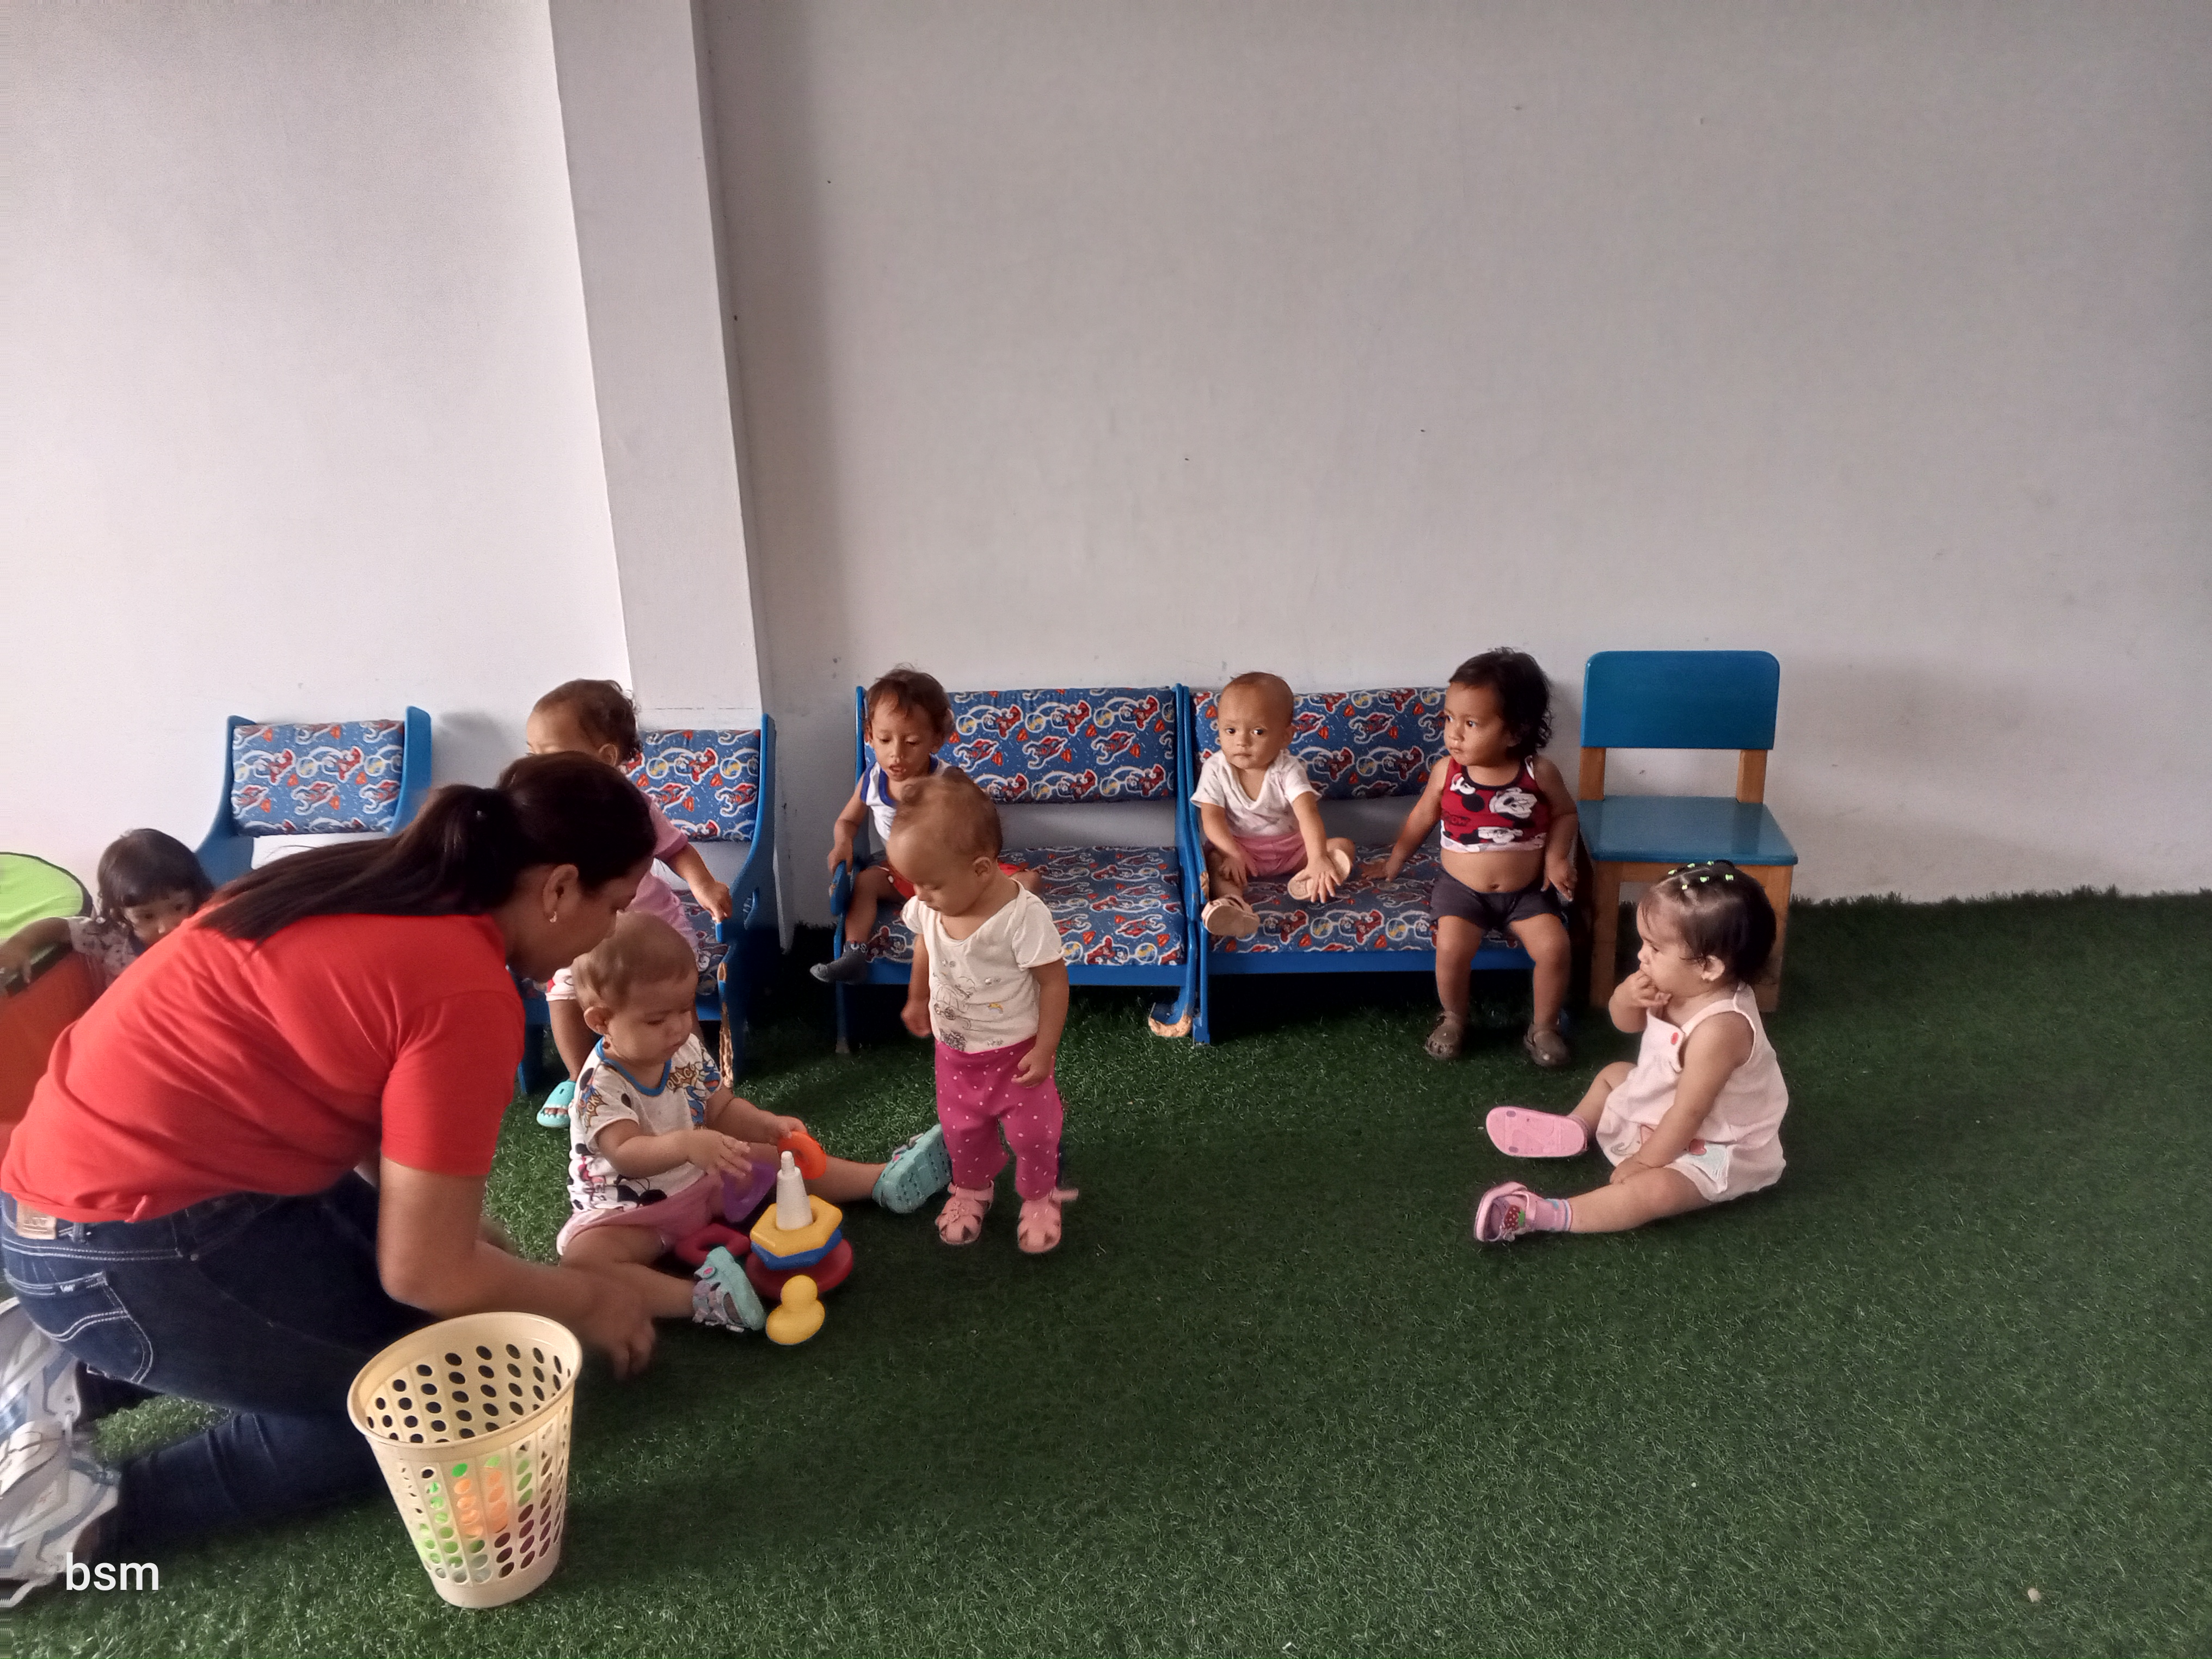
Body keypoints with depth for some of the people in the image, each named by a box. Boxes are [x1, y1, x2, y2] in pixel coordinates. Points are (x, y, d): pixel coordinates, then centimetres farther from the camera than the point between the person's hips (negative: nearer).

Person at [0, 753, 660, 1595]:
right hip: (123, 1249, -9)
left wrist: (480, 1246, 10)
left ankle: (84, 1370, 15)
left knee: (433, 1312, 18)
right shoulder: (466, 994, -24)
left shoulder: (391, 889, 4)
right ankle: (91, 1508, 1)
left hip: (93, 1175, 9)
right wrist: (586, 1299, -1)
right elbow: (424, 1270, -17)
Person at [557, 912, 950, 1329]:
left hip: (702, 1182, 6)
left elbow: (722, 1111, 4)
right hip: (630, 1213, -6)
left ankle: (885, 1181, 8)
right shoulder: (600, 1086, -25)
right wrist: (685, 1143, -56)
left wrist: (770, 1125, -15)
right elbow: (626, 1154, -38)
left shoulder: (687, 1050, -4)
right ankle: (703, 1299, -48)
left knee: (776, 1159, -1)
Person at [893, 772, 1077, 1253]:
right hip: (955, 1051, 5)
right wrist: (917, 1000, 21)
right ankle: (971, 1190, 46)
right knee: (962, 1131, 18)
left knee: (1032, 1131, 8)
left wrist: (1044, 1049, -19)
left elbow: (1054, 981, -23)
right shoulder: (928, 908, -16)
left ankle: (1040, 1197, 35)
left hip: (1016, 1051, -4)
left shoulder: (1023, 916, -33)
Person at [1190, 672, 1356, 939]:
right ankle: (1232, 903, -60)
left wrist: (1318, 859, -50)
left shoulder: (1288, 770, -18)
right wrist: (1233, 854, -35)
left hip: (1292, 847, 1)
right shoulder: (1216, 769, -13)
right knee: (1214, 859, -31)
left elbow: (1307, 813, -33)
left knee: (1342, 846, -19)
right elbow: (1211, 818, -17)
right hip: (1239, 846, -1)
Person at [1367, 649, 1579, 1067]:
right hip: (1461, 889, 0)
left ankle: (1543, 1028, 6)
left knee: (1555, 948, -19)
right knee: (1451, 948, -25)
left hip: (1525, 891, 0)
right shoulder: (1446, 771, -9)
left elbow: (1564, 813, 7)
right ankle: (1453, 1020, 4)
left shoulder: (1539, 773, -11)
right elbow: (1421, 818, 8)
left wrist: (1557, 857, -7)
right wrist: (1394, 863, 17)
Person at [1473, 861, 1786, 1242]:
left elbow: (1688, 1113, -31)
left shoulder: (1718, 1029, -38)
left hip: (1708, 1149, -10)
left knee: (1651, 1190, -34)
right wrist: (1627, 997, -21)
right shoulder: (1678, 986, -13)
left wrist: (1644, 1162, -20)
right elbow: (1627, 1023, 3)